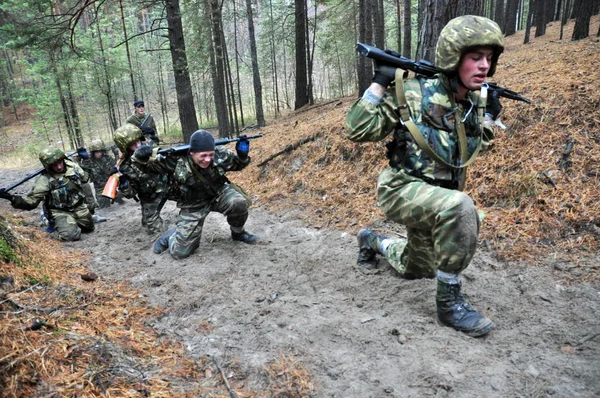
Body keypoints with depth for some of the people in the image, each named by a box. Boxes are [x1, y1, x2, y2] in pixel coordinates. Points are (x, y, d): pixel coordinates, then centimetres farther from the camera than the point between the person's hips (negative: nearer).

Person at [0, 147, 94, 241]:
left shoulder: (73, 166, -9)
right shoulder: (45, 179, -21)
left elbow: (85, 179, 13)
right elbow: (31, 200, -22)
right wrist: (11, 197, -36)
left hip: (80, 207, 4)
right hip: (61, 212, -4)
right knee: (72, 235, -24)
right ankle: (61, 224, 10)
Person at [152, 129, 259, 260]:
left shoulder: (220, 154, -22)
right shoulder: (178, 164, -28)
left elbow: (238, 165, -1)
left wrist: (243, 154, -22)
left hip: (218, 194, 2)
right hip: (194, 205, -2)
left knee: (238, 202, -33)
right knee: (179, 252, -5)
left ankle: (238, 232, 0)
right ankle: (171, 236, 33)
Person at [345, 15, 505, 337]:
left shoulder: (474, 105, 0)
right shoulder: (413, 93, -17)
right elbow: (357, 131, -18)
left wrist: (490, 115, 4)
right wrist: (380, 82, -22)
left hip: (436, 197, 7)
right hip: (403, 190, -7)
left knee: (419, 269, 23)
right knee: (461, 207, -37)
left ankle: (372, 241, 50)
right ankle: (449, 300, -18)